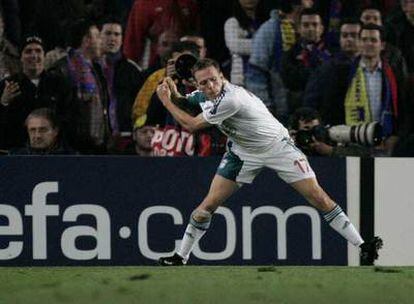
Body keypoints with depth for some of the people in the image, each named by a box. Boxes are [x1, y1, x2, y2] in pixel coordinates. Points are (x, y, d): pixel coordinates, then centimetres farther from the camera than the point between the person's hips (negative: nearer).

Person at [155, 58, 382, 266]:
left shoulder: (231, 98, -33)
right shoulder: (203, 95, -10)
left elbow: (192, 125, -25)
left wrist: (167, 101, -14)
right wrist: (174, 96, -12)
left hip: (276, 145, -6)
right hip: (242, 152, 6)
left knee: (318, 197, -12)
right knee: (209, 204, -3)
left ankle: (363, 247, -10)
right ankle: (180, 258, 10)